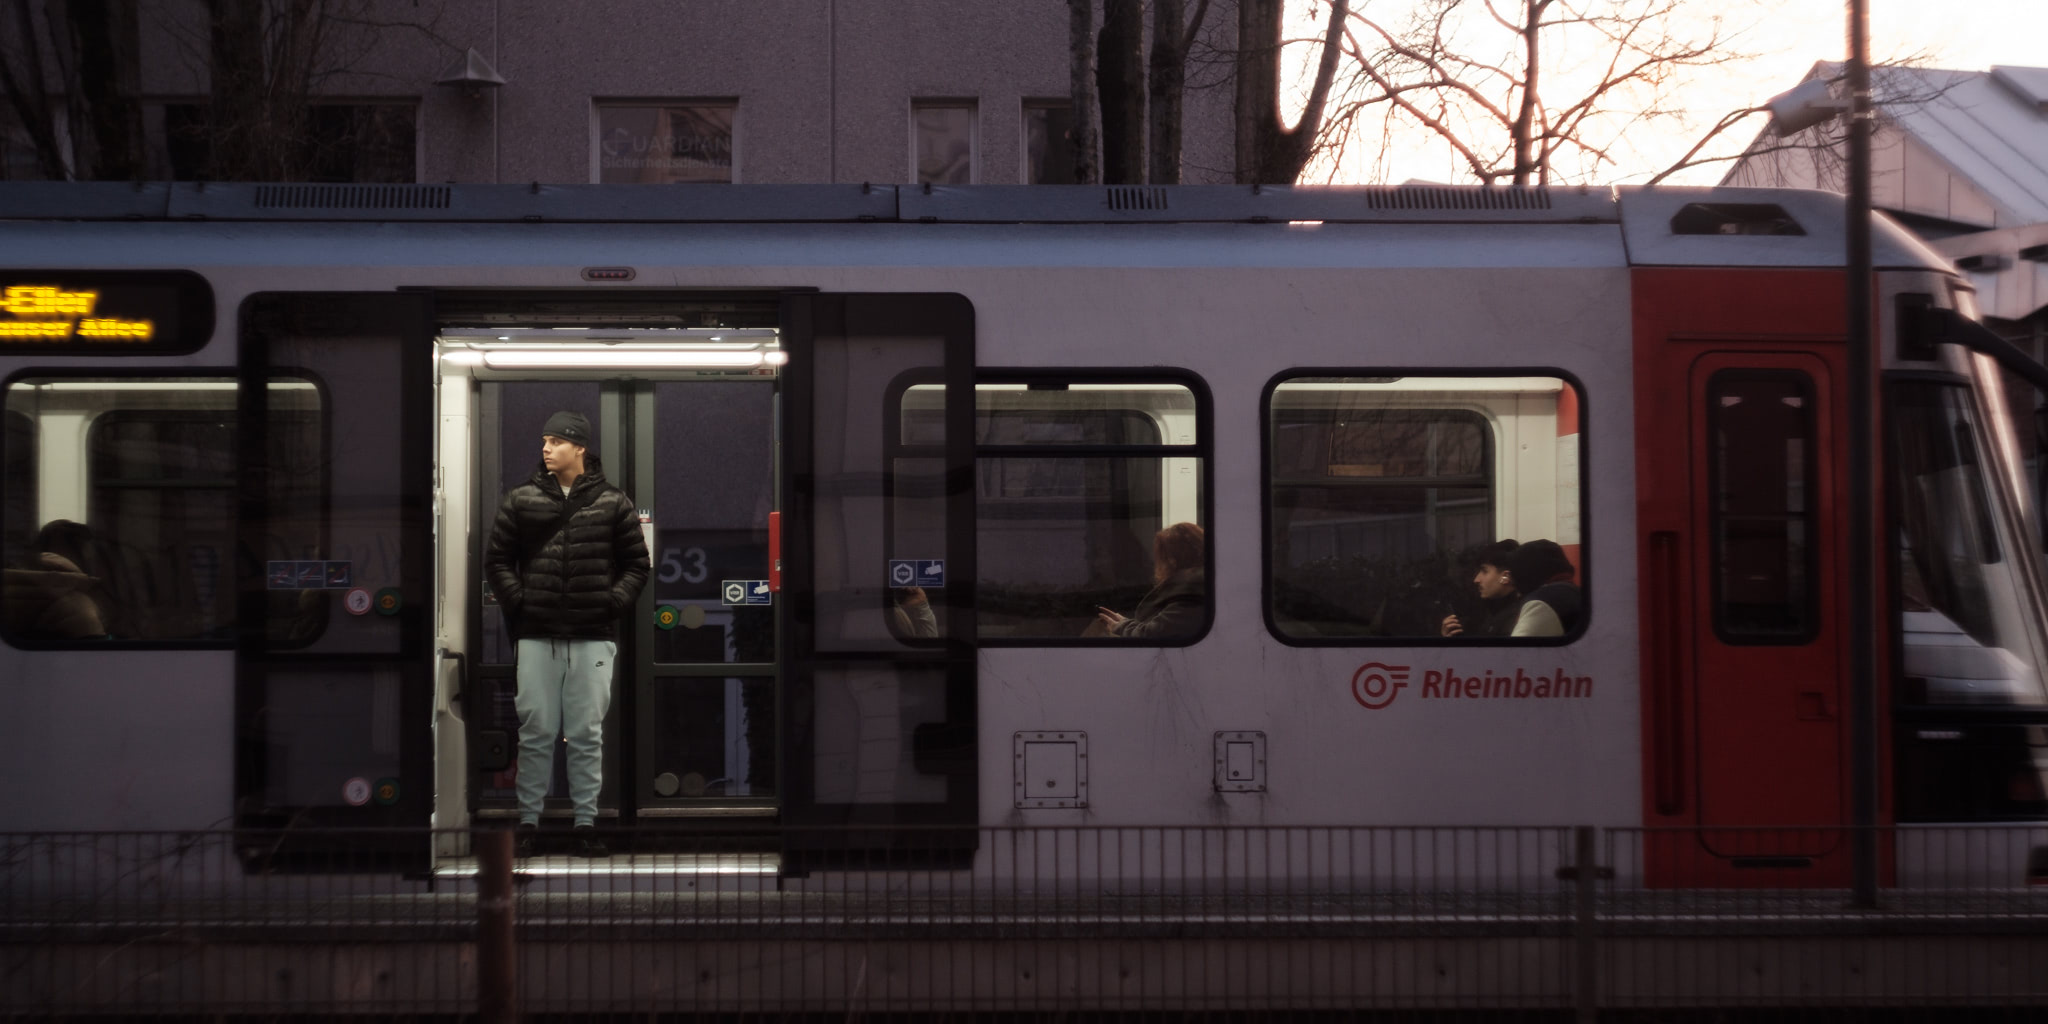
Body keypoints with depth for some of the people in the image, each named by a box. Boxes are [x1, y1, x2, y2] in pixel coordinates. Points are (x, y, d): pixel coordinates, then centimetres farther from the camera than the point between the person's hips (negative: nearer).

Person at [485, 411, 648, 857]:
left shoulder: (613, 504, 6)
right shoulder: (522, 501, 7)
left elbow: (636, 564, 10)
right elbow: (497, 558, 10)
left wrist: (612, 602, -3)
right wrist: (518, 601, -1)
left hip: (593, 637, 0)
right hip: (536, 636, 1)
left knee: (587, 735, 3)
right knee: (535, 731, 2)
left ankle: (586, 821, 9)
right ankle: (528, 820, 8)